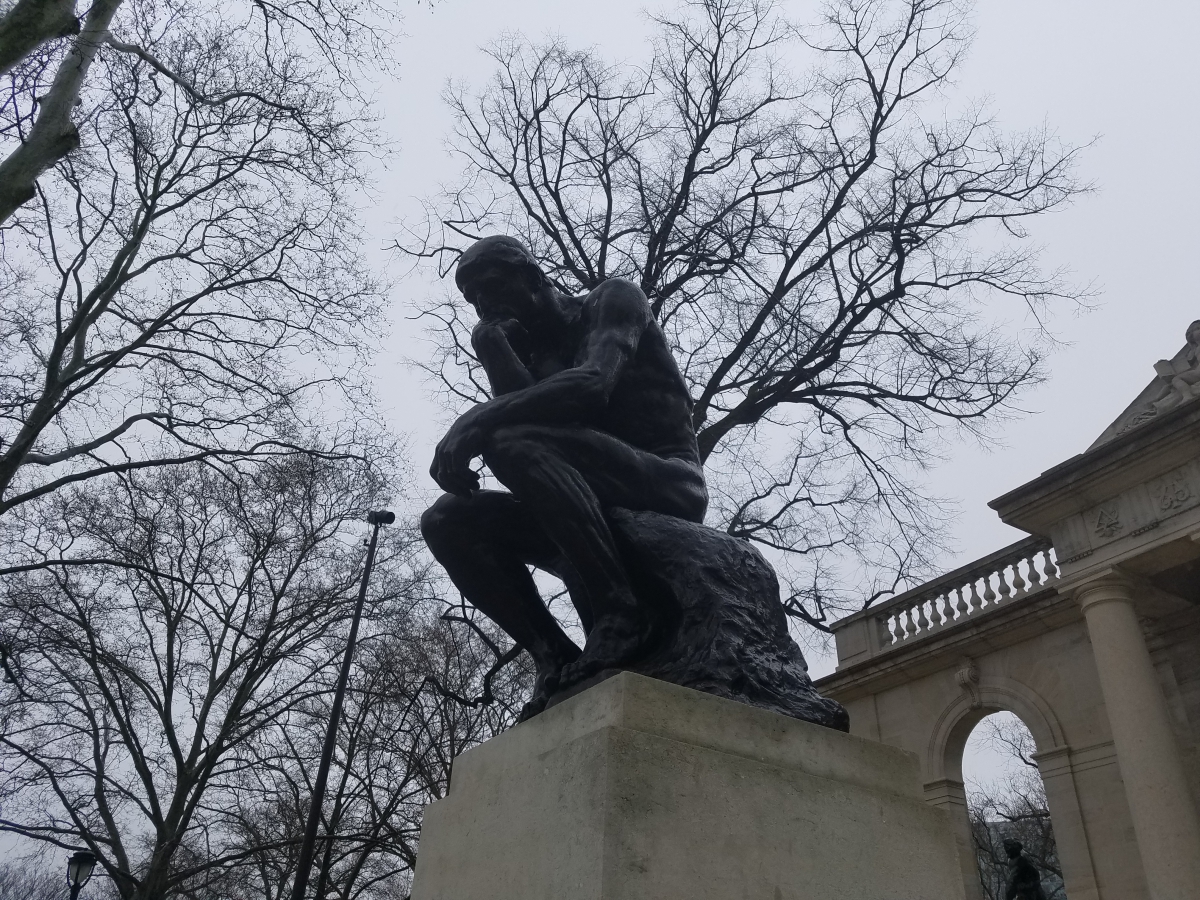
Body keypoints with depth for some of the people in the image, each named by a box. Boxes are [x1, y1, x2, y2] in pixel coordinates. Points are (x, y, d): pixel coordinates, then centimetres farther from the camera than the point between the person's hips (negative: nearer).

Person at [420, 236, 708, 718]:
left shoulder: (613, 299, 5)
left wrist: (477, 419, -24)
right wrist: (492, 347, -1)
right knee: (446, 522, -8)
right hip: (604, 514, 7)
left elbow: (594, 384, -17)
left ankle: (619, 613, -29)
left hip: (670, 486, -7)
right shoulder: (535, 359, 23)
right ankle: (557, 659, -16)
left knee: (513, 441, -29)